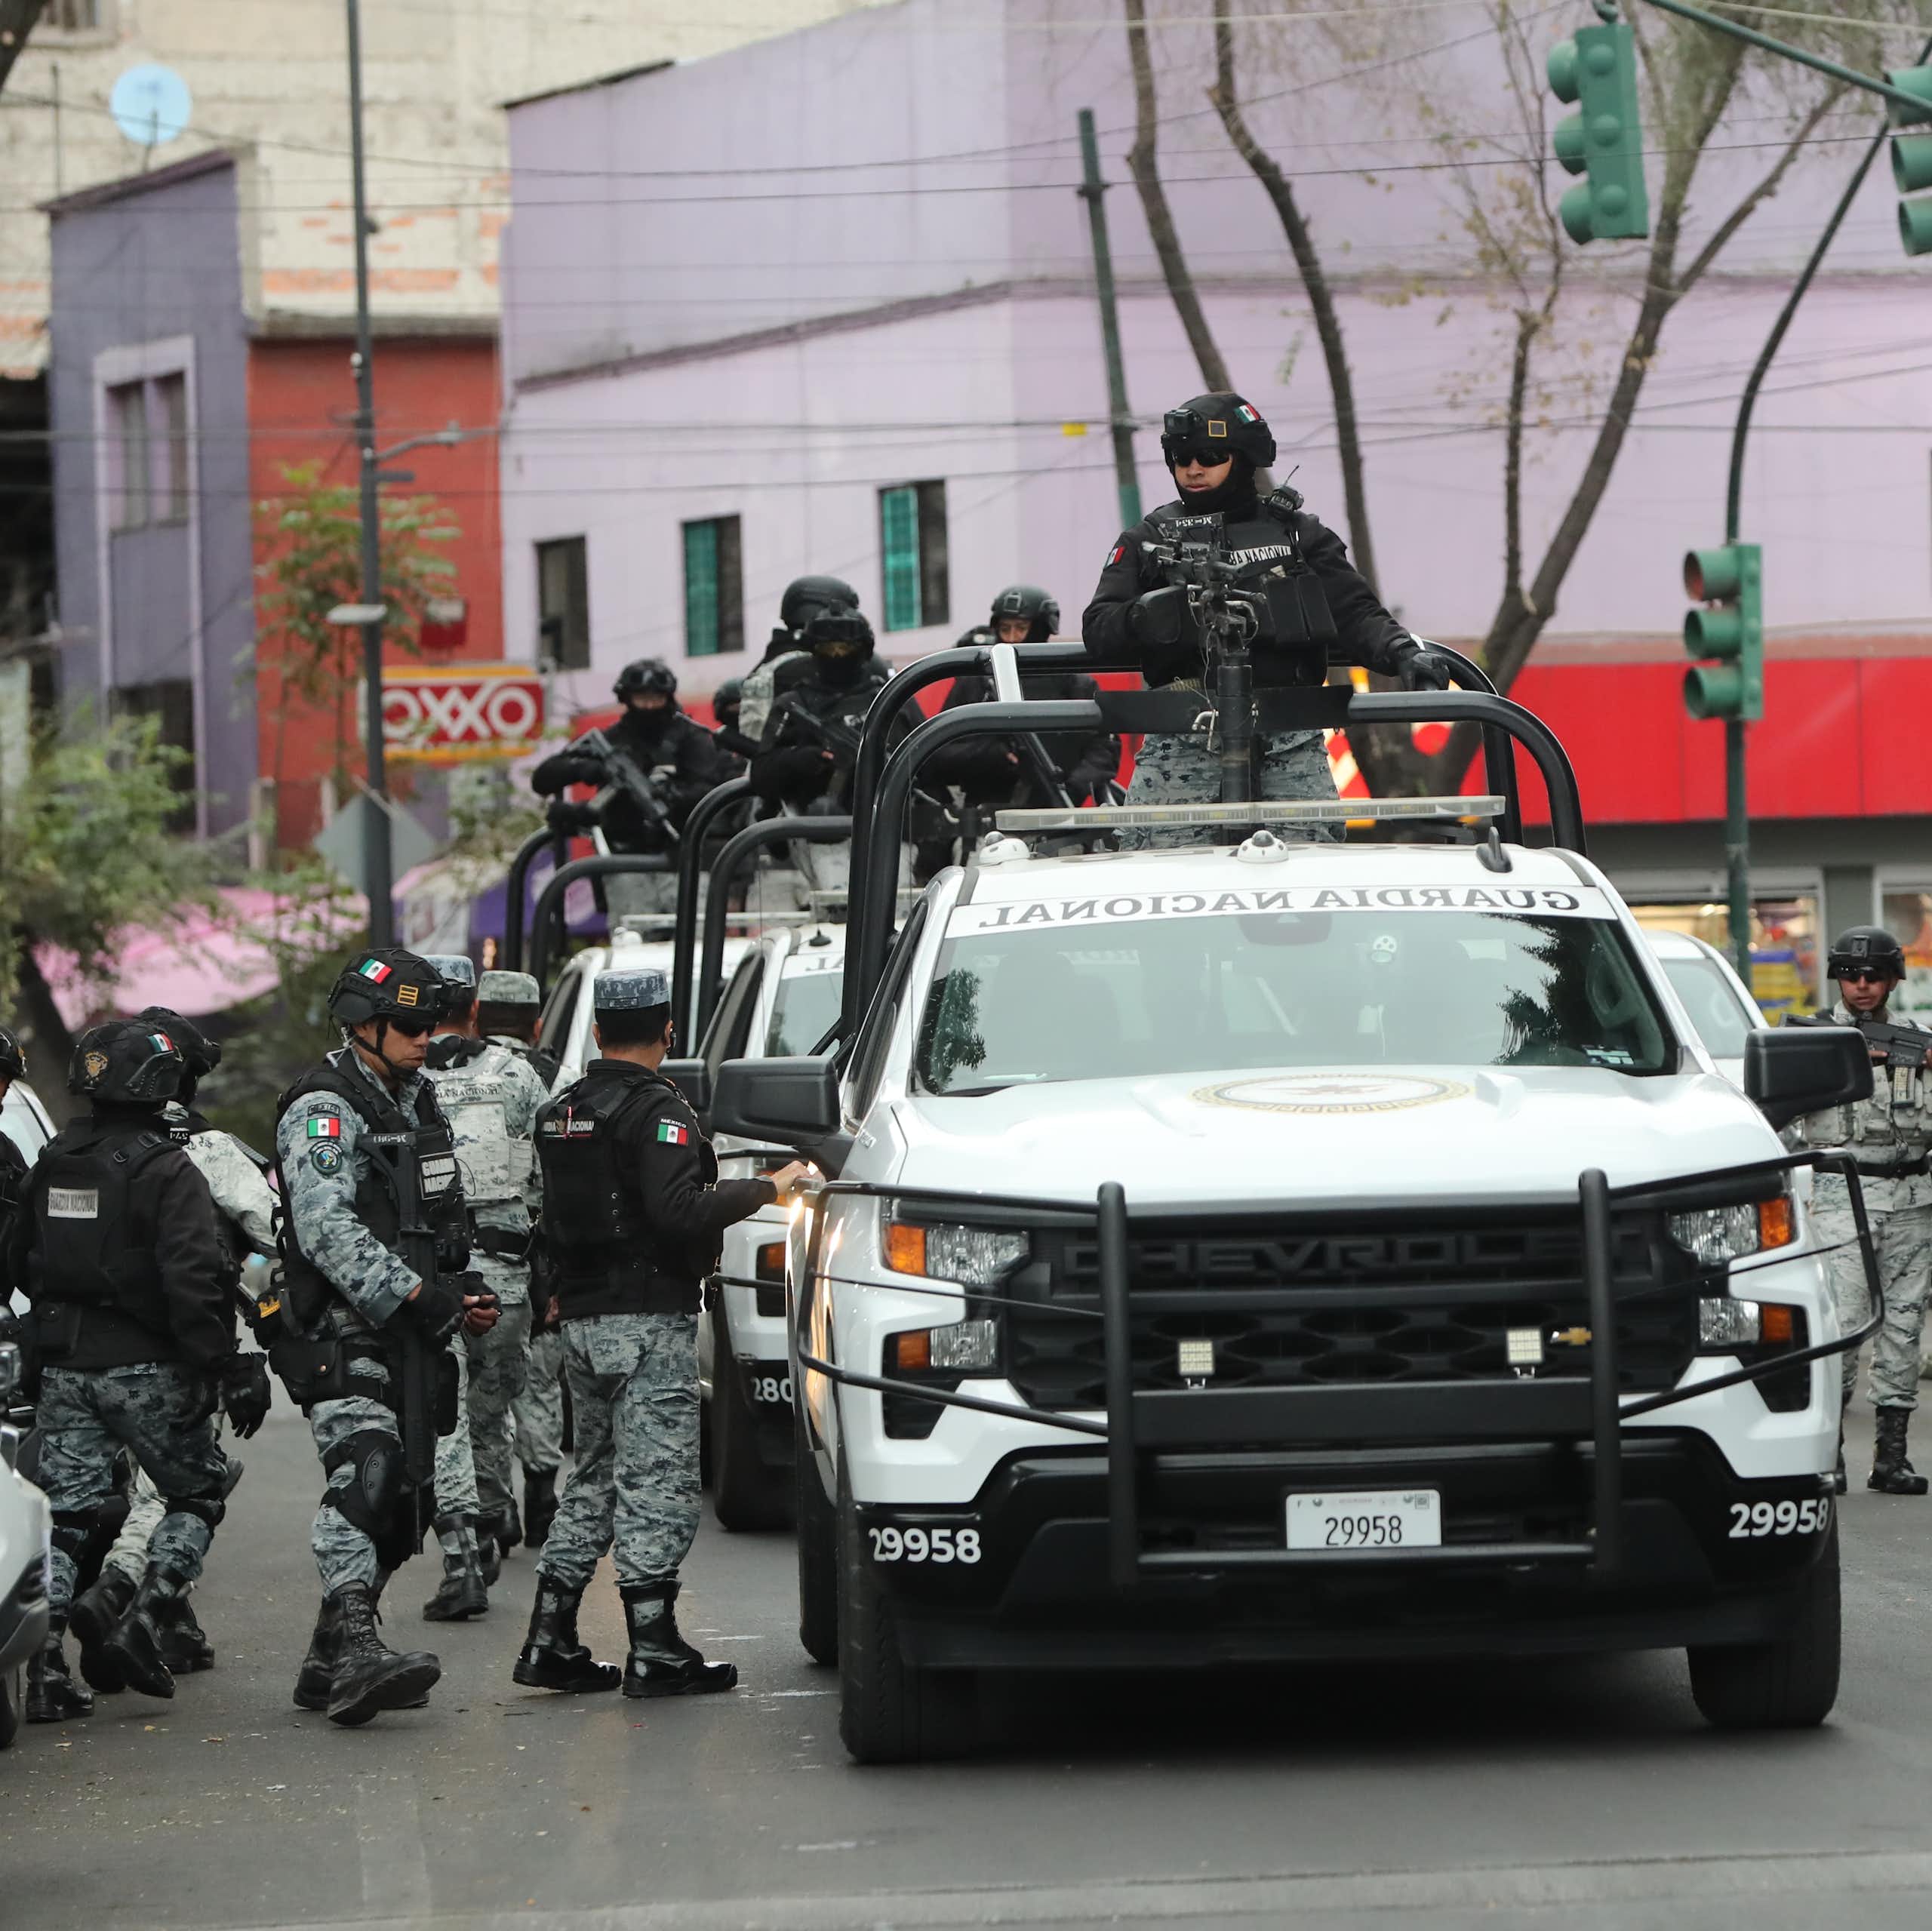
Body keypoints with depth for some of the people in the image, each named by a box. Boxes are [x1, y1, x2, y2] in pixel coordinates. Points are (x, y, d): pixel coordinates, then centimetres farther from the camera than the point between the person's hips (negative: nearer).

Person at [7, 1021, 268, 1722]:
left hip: (62, 1369, 5)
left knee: (70, 1512, 8)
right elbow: (193, 1281, -20)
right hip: (146, 1367, -5)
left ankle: (43, 1663, -3)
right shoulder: (167, 1172, -13)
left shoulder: (50, 1165, 8)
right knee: (198, 1491, 13)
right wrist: (227, 1370, -17)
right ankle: (144, 1620, -4)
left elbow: (21, 1267, 16)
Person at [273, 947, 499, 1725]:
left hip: (409, 1336, 9)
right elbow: (328, 1229, -21)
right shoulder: (323, 1110, -9)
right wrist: (414, 1295, -28)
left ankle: (329, 1664, 13)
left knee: (403, 1497, 7)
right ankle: (354, 1647, -36)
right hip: (344, 1333, -9)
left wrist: (463, 1289, 12)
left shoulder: (417, 1101, 19)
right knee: (366, 1477, -24)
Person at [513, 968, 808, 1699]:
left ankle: (550, 1641, 13)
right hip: (648, 1317, -8)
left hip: (582, 1319, 8)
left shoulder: (561, 1113, 12)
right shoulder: (657, 1110, -13)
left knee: (594, 1476, 15)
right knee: (657, 1482, -5)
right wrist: (765, 1189, -15)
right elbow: (677, 1210, -24)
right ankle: (654, 1652, -6)